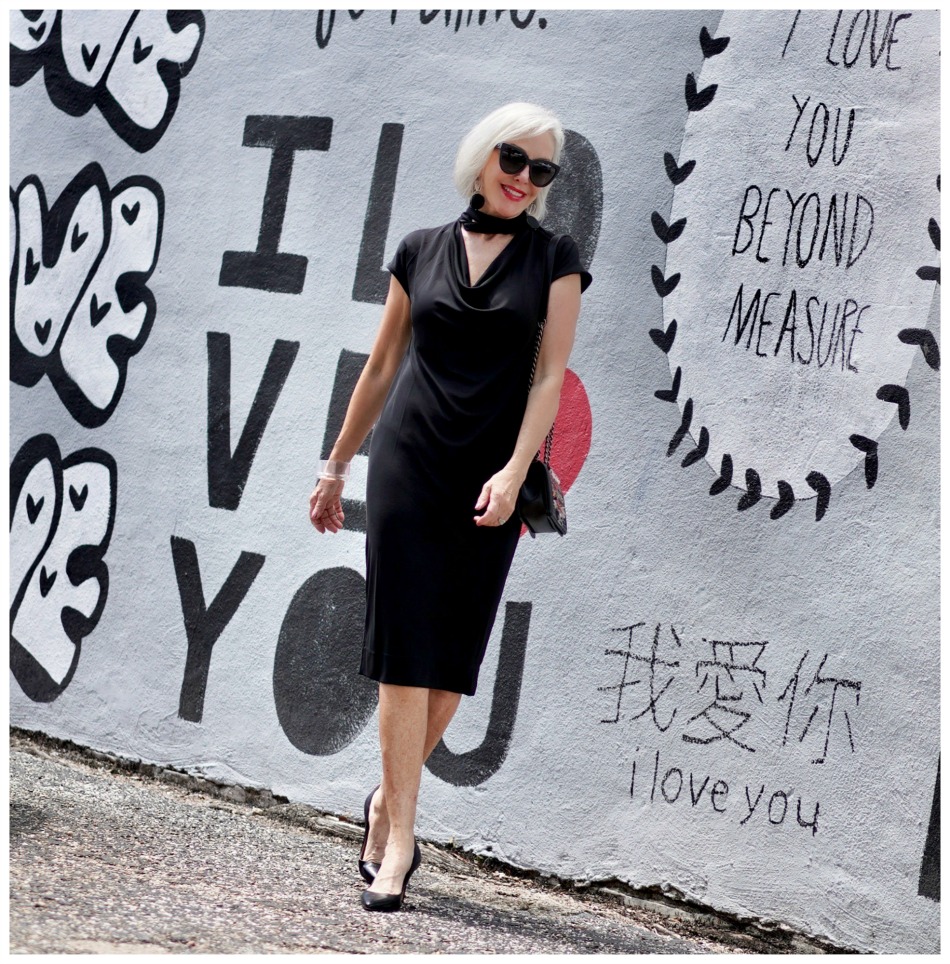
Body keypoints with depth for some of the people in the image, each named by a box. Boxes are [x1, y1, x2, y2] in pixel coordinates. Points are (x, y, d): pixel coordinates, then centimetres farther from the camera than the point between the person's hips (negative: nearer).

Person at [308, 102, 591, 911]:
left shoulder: (553, 258, 3)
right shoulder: (421, 251, 8)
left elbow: (550, 376, -4)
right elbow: (382, 367, 15)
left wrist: (515, 470, -16)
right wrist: (337, 466, 17)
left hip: (492, 478, 0)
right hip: (408, 464, 0)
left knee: (453, 657, 3)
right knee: (405, 647, -5)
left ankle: (390, 799, 21)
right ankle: (399, 832, -3)